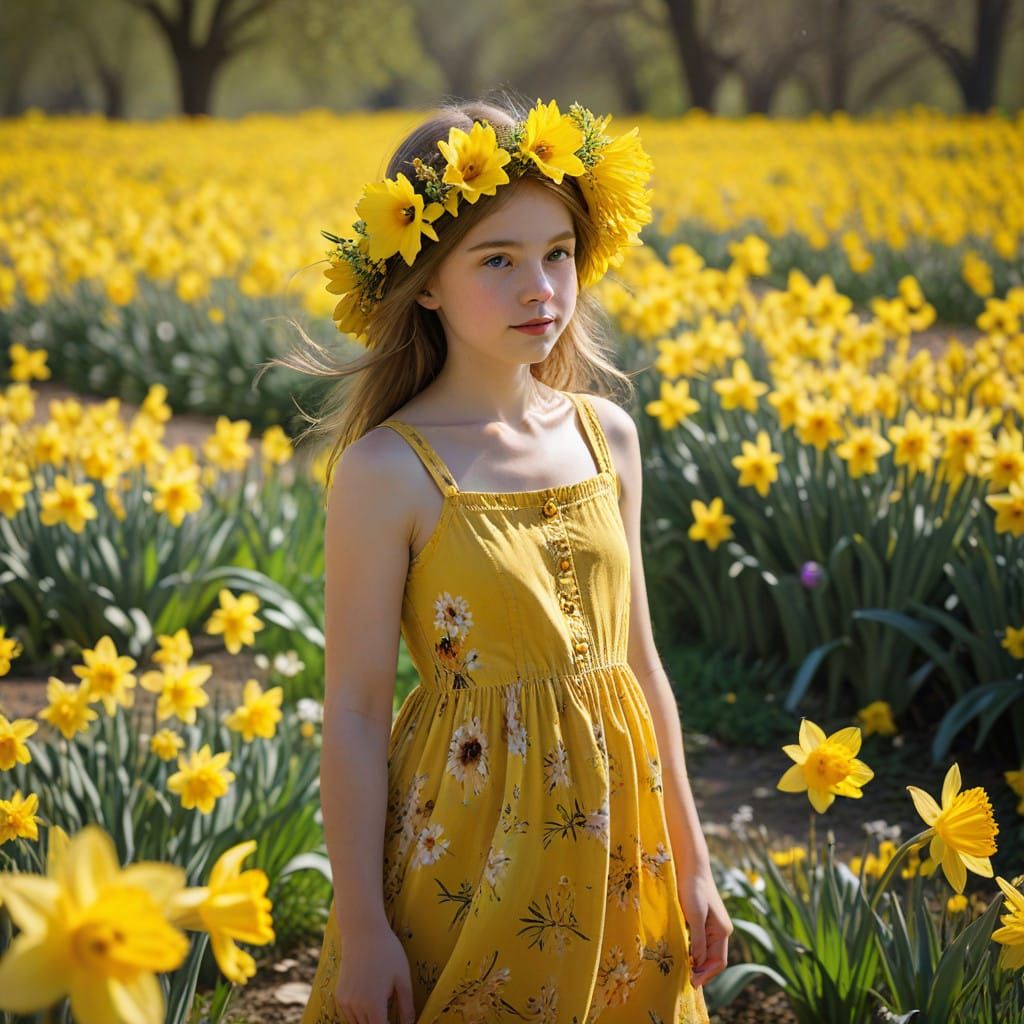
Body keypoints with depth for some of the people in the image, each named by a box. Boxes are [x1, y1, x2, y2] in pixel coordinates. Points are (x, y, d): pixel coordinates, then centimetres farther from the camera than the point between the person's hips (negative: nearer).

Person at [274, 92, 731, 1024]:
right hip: (471, 854, -5)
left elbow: (638, 657, 9)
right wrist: (362, 930, -10)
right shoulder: (387, 472, -13)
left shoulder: (609, 436, 2)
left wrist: (691, 862, 12)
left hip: (614, 837, 5)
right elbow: (354, 713, -10)